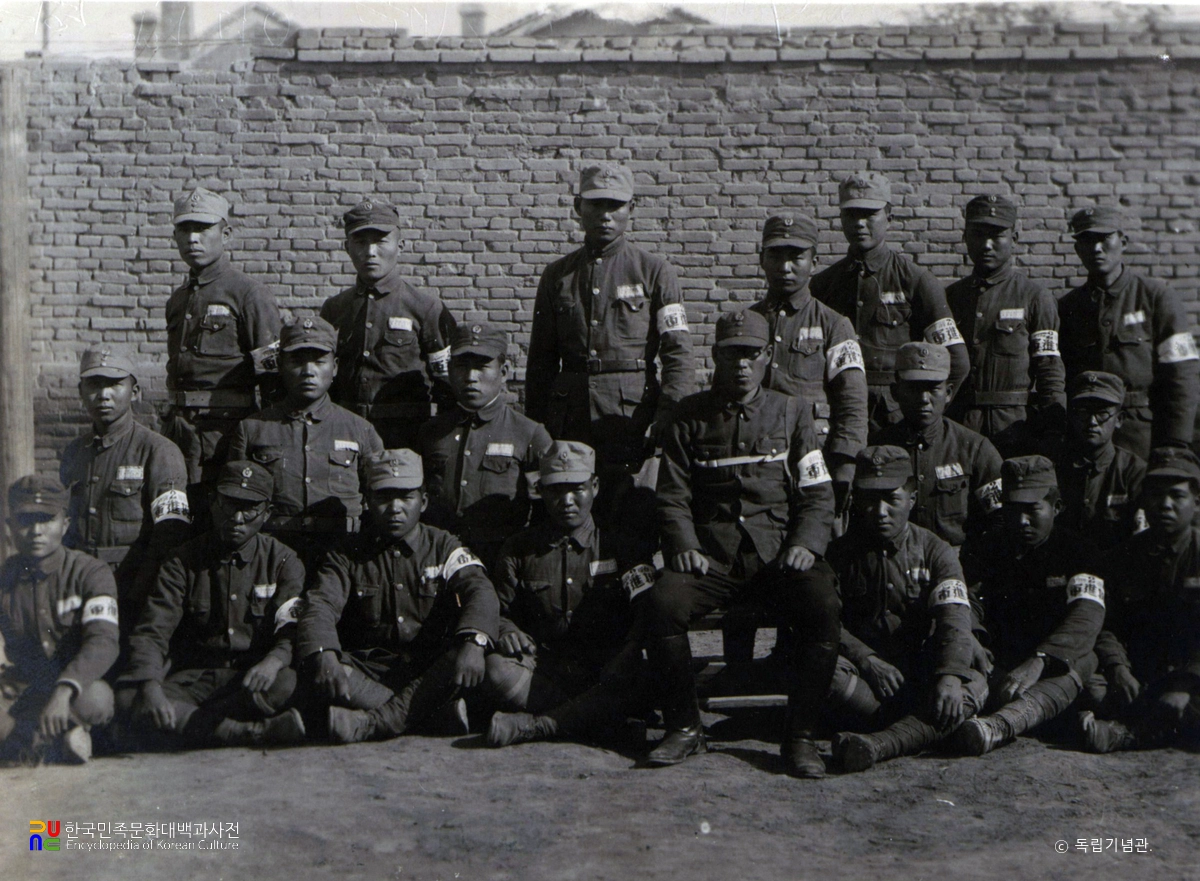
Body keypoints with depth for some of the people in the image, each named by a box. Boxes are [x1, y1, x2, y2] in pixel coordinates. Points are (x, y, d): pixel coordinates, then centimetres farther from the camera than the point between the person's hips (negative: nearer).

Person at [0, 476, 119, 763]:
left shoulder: (90, 573, -11)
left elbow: (103, 643, -26)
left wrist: (64, 691, -44)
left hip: (78, 683, -2)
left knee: (94, 700, -38)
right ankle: (65, 734, -7)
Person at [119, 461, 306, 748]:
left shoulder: (282, 561, 7)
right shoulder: (183, 561, 7)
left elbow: (294, 628, -5)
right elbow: (152, 631, -3)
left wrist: (275, 660, -30)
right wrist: (149, 686, -23)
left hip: (253, 681, -1)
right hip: (191, 679, 1)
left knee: (287, 682, -36)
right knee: (128, 701, -31)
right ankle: (260, 731, -35)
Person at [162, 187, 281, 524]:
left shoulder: (250, 295, -5)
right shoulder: (177, 301, 17)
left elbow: (274, 377, -9)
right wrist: (169, 428, 16)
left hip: (226, 434, -7)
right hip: (177, 438, 7)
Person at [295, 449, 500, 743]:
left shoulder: (444, 548, 7)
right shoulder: (347, 556, 9)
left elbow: (479, 591, -11)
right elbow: (319, 605, -8)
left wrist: (472, 641, -35)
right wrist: (322, 654, -32)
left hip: (431, 671, 0)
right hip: (368, 671, 1)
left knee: (473, 661, -32)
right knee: (315, 672, -30)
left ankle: (369, 723, -37)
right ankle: (440, 708, -28)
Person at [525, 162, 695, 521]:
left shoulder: (654, 272, 4)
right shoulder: (557, 276, 14)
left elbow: (679, 355, -2)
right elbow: (541, 361, 16)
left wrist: (666, 423, -14)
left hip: (633, 414, -3)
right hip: (570, 420, 3)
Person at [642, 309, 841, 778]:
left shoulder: (790, 414, 13)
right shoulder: (691, 416, 13)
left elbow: (818, 492, 9)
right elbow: (673, 494, 10)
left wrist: (806, 543, -9)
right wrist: (683, 545, -7)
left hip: (779, 550, 0)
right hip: (712, 553, 0)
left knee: (823, 607, -30)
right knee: (663, 603, -28)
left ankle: (801, 736, -15)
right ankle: (685, 727, -9)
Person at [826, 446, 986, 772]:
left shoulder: (935, 552, 2)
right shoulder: (841, 553, 6)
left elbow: (954, 619, -14)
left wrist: (950, 675, -34)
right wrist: (866, 659, -22)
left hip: (921, 672, 0)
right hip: (863, 671, 0)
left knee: (975, 685, -30)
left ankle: (880, 744, -49)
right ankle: (921, 728, -32)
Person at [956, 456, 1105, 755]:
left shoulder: (1077, 551, 3)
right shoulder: (982, 552, 13)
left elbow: (1087, 617, -16)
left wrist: (1038, 662, -35)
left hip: (1056, 664, -5)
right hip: (997, 664, 5)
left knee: (1066, 677, -39)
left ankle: (998, 725, -68)